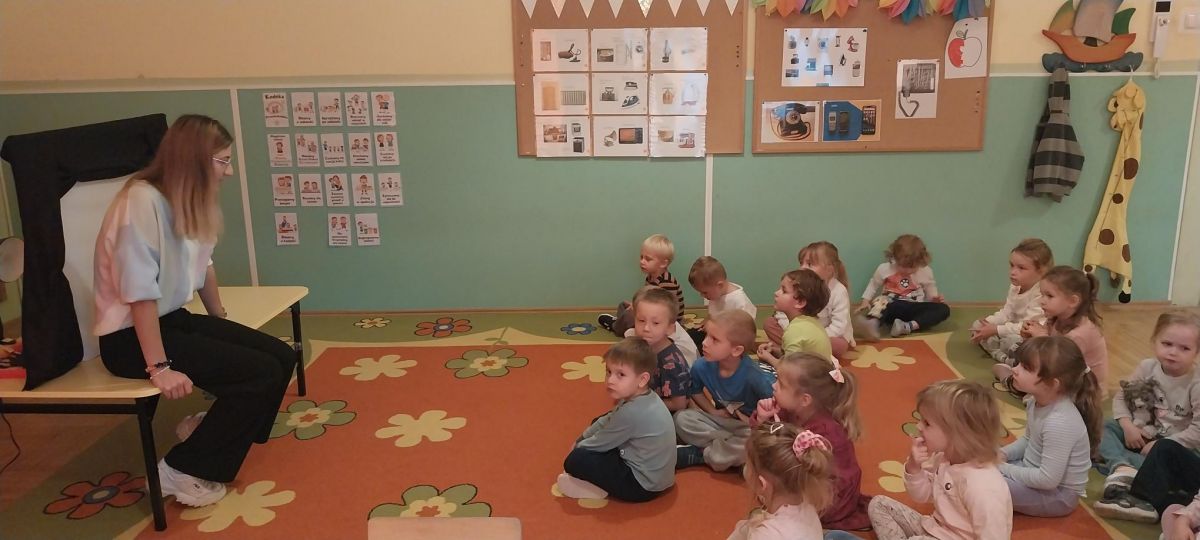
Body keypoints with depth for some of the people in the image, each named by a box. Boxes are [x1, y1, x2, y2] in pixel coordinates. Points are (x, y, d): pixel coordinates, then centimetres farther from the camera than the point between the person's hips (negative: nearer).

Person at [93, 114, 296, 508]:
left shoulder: (189, 201, 6)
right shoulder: (143, 200, -21)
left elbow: (202, 267, 16)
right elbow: (139, 291, -25)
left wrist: (223, 324, 22)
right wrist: (159, 368, -26)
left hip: (174, 320, 9)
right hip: (130, 336, -9)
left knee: (282, 357, -3)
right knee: (260, 372, -19)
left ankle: (217, 429, 16)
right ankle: (182, 470, -5)